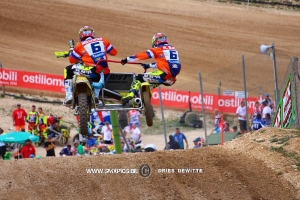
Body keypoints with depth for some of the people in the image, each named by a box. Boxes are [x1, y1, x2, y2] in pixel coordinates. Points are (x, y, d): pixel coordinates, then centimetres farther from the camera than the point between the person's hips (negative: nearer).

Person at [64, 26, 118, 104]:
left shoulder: (81, 45, 6)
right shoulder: (102, 41, 14)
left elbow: (72, 60, 12)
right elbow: (114, 52, 23)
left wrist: (72, 48, 28)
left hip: (91, 71, -4)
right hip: (104, 73, 4)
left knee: (68, 70, 17)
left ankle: (69, 96, 7)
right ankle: (96, 96, 32)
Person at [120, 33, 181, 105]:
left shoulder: (158, 49, 2)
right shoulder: (173, 49, 23)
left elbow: (144, 55, 1)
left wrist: (127, 59, 9)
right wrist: (149, 65, 44)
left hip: (164, 74, -7)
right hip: (172, 78, 7)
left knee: (140, 78, 2)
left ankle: (130, 95, -14)